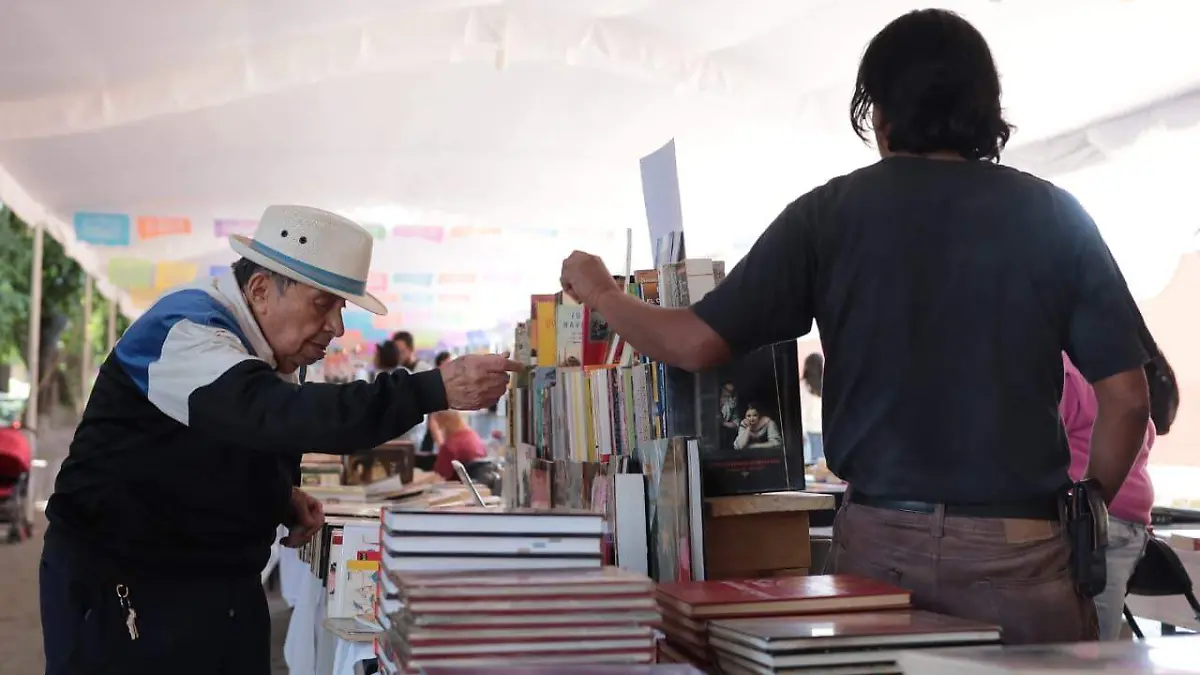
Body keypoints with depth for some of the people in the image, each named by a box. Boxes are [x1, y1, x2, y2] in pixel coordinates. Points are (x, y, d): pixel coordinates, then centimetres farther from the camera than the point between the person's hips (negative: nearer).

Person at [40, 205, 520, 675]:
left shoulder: (268, 350, 5)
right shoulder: (188, 331, -22)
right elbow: (278, 417, -38)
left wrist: (285, 499, -2)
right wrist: (436, 391, -44)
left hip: (225, 585, 8)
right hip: (123, 587, -8)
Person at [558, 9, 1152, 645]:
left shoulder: (830, 213, -2)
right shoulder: (1054, 215, -1)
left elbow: (697, 343, -4)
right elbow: (1126, 396, -2)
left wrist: (601, 293, 14)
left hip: (879, 541, 0)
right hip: (1020, 550, 0)